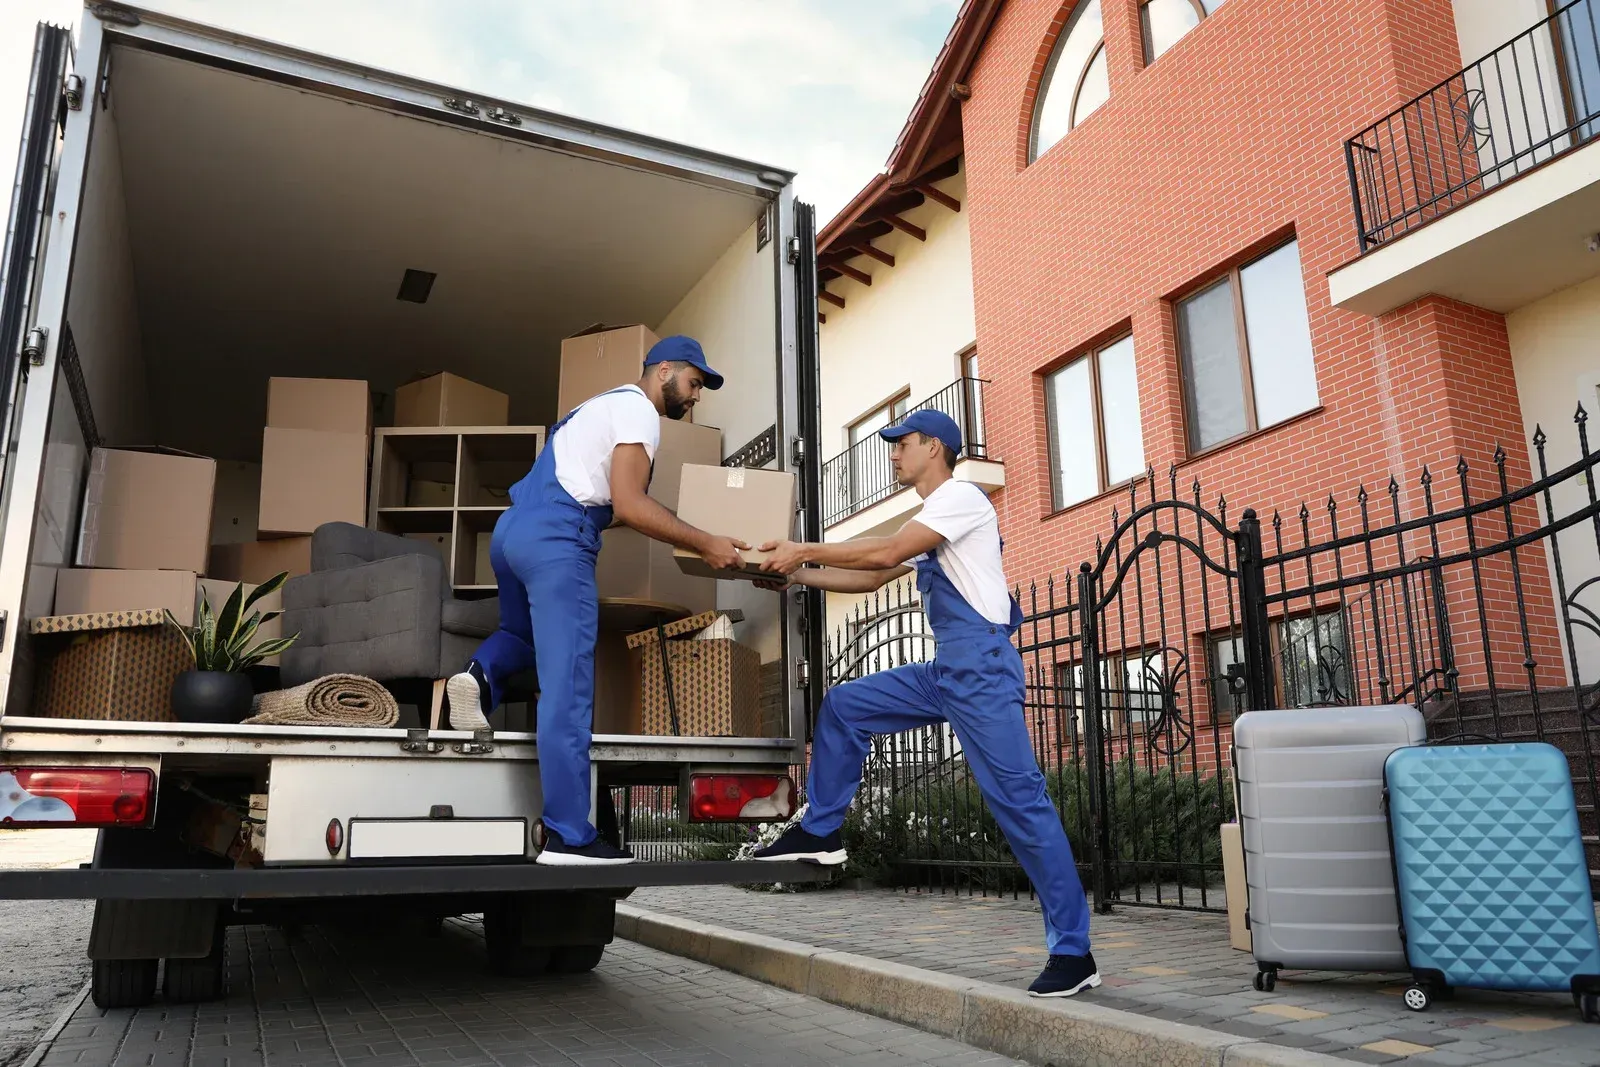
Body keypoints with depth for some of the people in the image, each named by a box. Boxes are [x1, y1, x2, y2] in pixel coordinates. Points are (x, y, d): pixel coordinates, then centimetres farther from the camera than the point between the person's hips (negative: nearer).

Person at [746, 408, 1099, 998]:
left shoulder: (961, 496, -6)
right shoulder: (929, 520, 24)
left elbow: (884, 552, -17)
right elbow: (871, 578, 24)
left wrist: (803, 550, -10)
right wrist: (798, 575, 16)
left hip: (982, 667, -10)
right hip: (945, 671, 10)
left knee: (1019, 800, -8)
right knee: (843, 706, 8)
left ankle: (1073, 951, -2)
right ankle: (818, 832, 15)